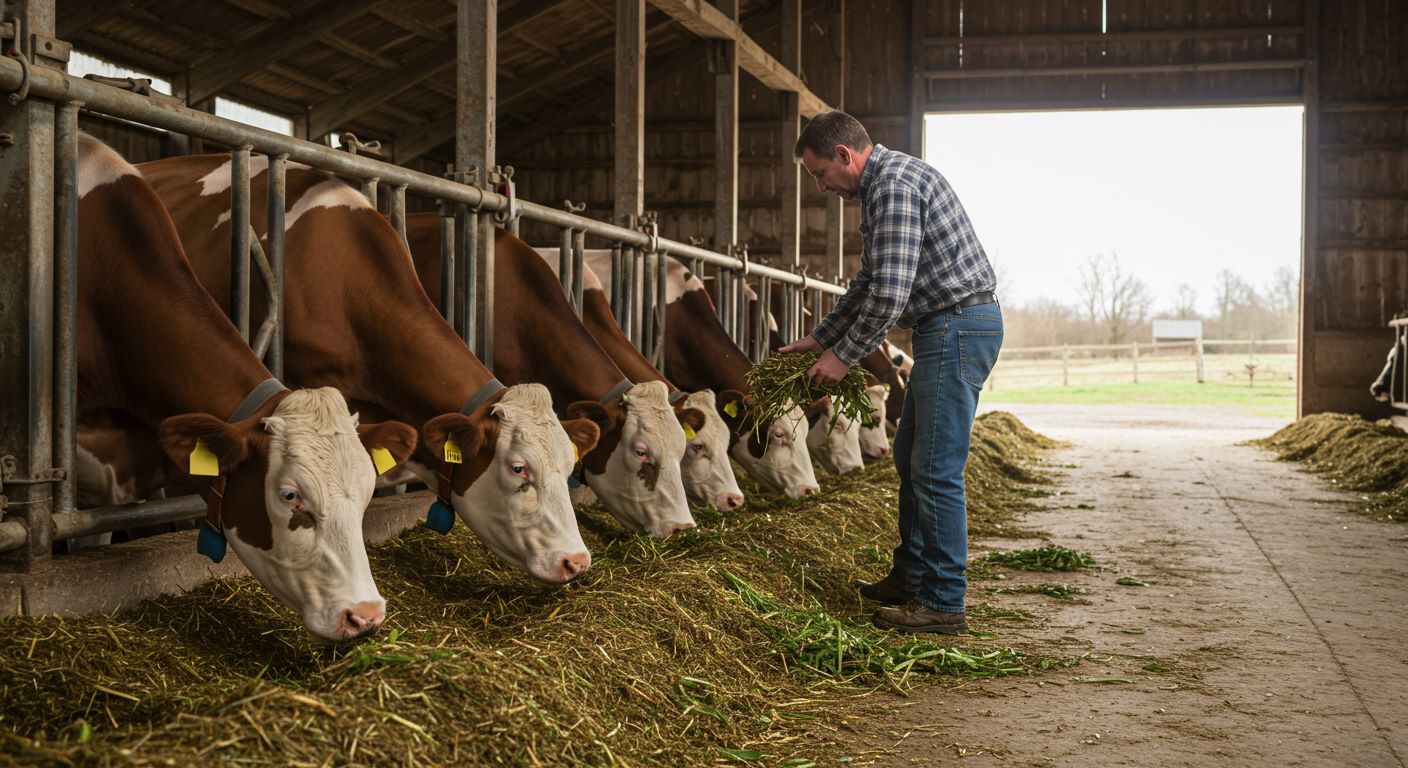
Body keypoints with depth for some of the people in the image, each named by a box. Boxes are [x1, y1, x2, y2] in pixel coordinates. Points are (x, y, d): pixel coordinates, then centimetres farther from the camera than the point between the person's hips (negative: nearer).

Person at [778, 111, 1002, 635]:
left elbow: (890, 294, -23)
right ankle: (911, 577, 28)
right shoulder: (883, 184, 18)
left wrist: (844, 355, -11)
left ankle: (944, 604, -1)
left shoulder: (895, 184, -17)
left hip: (957, 329, -11)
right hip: (945, 330, 11)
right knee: (910, 458, 18)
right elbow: (870, 281, 27)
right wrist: (820, 339, 25)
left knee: (936, 470, -7)